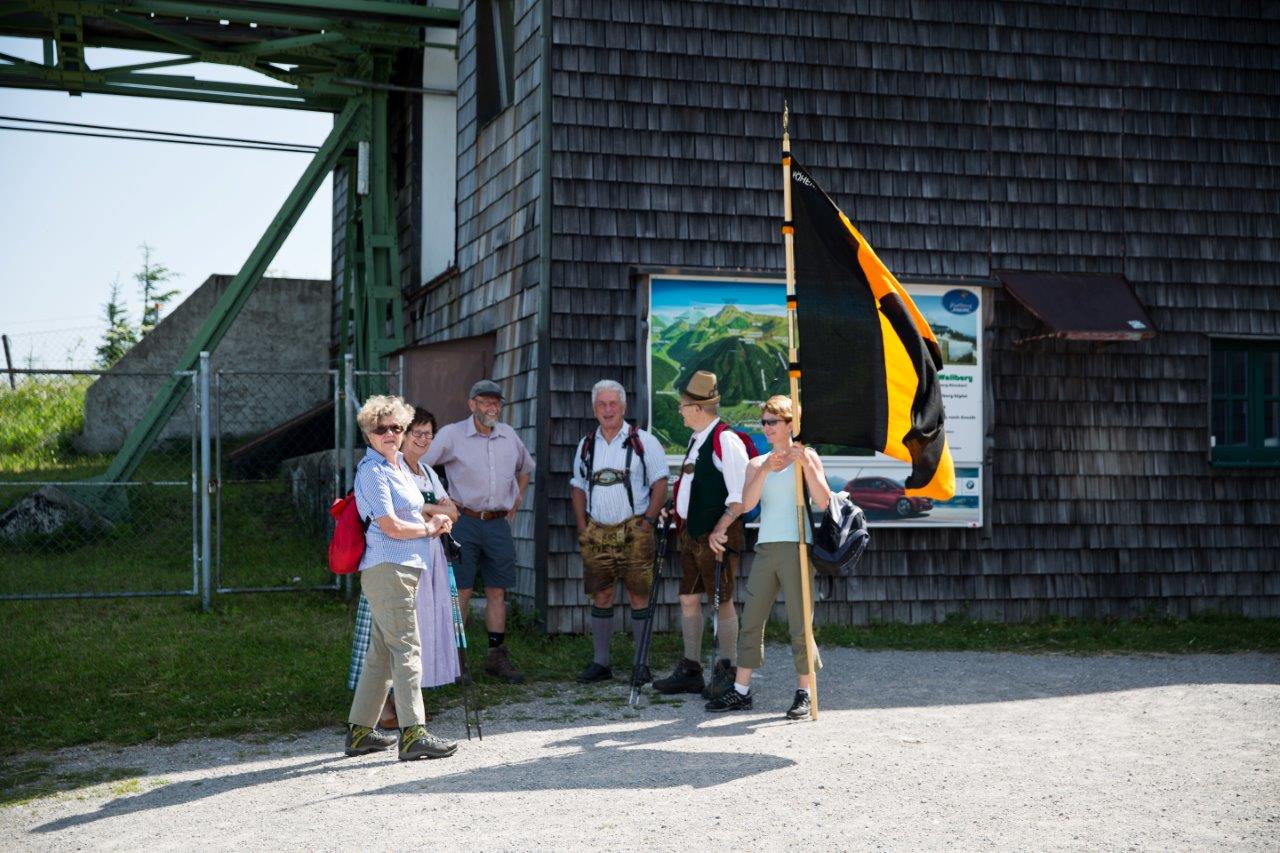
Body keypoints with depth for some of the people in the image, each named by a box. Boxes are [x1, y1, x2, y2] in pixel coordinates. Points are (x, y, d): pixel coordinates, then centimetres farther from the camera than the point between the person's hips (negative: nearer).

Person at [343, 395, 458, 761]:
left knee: (382, 651, 12)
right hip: (387, 568, -9)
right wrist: (429, 528, 1)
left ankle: (360, 731, 19)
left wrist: (436, 520, 11)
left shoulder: (399, 464, 17)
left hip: (404, 567, 9)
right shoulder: (372, 471, -10)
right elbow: (391, 527, -15)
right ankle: (413, 734, -14)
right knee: (406, 648, -12)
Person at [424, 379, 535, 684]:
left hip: (498, 523, 5)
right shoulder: (452, 435, -5)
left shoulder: (509, 436, 10)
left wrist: (516, 503, 19)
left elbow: (526, 468, 29)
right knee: (461, 590, -5)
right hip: (464, 521, -5)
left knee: (497, 590, 7)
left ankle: (497, 657, 15)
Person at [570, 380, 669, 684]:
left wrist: (648, 520, -11)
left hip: (634, 530, -4)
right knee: (601, 596, 6)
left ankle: (642, 664, 3)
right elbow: (578, 487, 18)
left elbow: (660, 484, -2)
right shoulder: (586, 445, 13)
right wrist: (582, 526, 7)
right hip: (597, 532, 4)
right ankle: (600, 662, 13)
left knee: (639, 595, -3)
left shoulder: (642, 440, 0)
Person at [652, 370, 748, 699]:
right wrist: (677, 512, 18)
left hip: (715, 537, -9)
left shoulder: (725, 441, -15)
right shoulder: (697, 440, 14)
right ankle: (690, 670, 20)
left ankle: (727, 673, 10)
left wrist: (720, 530, -22)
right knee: (688, 599, 11)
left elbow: (741, 496, -19)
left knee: (722, 601, 0)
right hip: (691, 533, 9)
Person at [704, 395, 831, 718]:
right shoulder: (757, 463, 15)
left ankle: (804, 693, 5)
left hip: (796, 546, -5)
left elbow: (823, 501, -9)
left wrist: (805, 464, -18)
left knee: (800, 624, -4)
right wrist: (765, 470, -15)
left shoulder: (806, 456, 4)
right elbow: (747, 504, -3)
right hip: (766, 547, 5)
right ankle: (741, 691, 11)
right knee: (751, 621, 5)